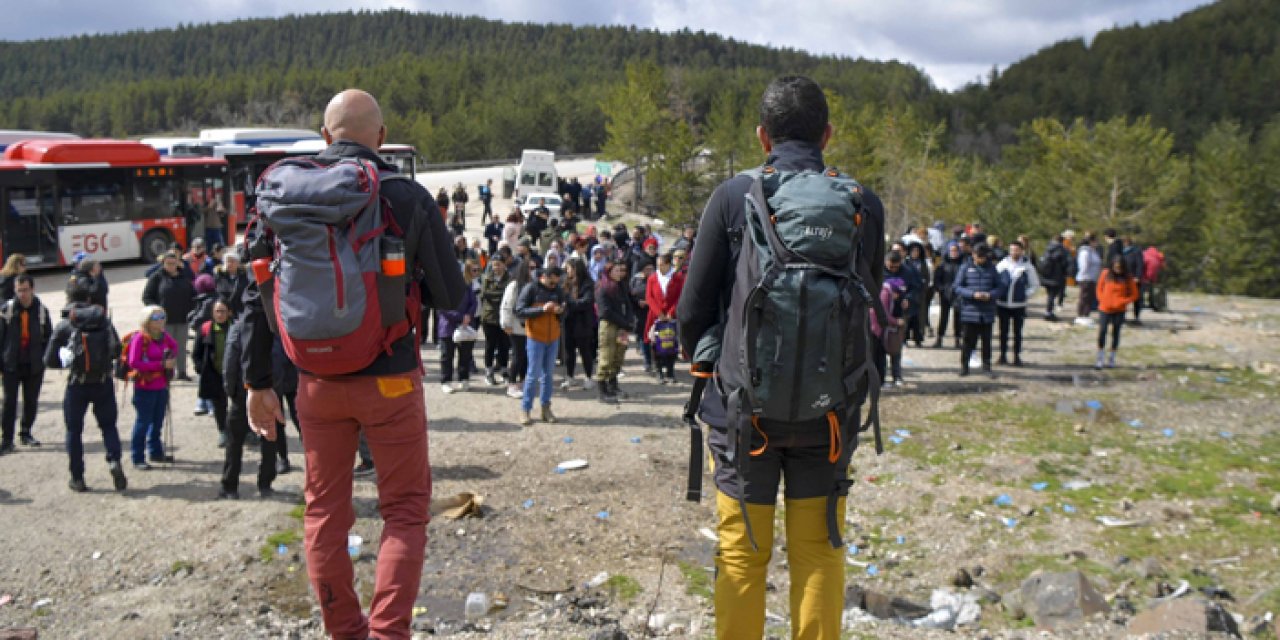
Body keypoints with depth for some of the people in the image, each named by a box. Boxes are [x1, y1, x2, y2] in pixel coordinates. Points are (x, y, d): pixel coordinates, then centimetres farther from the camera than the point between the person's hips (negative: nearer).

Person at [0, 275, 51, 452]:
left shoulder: (41, 310, -1)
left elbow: (48, 337, 7)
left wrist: (45, 359, 3)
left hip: (34, 365, 2)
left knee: (32, 401, 11)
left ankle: (26, 433, 28)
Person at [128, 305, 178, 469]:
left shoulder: (164, 336, 5)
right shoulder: (140, 338, -16)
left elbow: (174, 346, 27)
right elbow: (133, 363, -22)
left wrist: (171, 361, 6)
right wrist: (161, 364, -22)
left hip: (162, 386, 7)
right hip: (145, 388, -7)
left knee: (158, 421, 17)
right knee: (143, 422, -1)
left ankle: (156, 452, 32)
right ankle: (138, 459, 7)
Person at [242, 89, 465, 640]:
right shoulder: (407, 198, -9)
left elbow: (258, 295, 3)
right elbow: (451, 295, -4)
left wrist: (258, 383, 11)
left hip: (317, 382, 3)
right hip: (389, 380, -3)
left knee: (325, 510, 16)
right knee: (404, 510, 9)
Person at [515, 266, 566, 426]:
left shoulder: (558, 291, 5)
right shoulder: (531, 289, -9)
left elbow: (564, 315, 11)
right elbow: (519, 311, -14)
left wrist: (560, 311, -13)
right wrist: (542, 309, -22)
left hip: (553, 338, 4)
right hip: (535, 337, -4)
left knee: (548, 373, 9)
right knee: (533, 374, -3)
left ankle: (546, 408, 16)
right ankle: (525, 410, 6)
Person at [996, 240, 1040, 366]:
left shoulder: (1027, 266, -2)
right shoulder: (1002, 264, -1)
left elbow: (1035, 284, 8)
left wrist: (1027, 295, -2)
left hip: (1019, 305, -1)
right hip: (1003, 304, 1)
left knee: (1018, 332, 6)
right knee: (1003, 331, 8)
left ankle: (1017, 356, 14)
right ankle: (1003, 355, 17)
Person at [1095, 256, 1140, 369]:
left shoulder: (1128, 278, -2)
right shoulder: (1106, 274, 0)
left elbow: (1134, 295, 2)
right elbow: (1099, 289, 9)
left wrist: (1123, 302, -11)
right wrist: (1103, 300, -5)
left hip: (1119, 310, 0)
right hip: (1105, 309, 0)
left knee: (1115, 333, 7)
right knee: (1102, 331, -10)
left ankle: (1112, 358, 18)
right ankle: (1099, 359, -3)